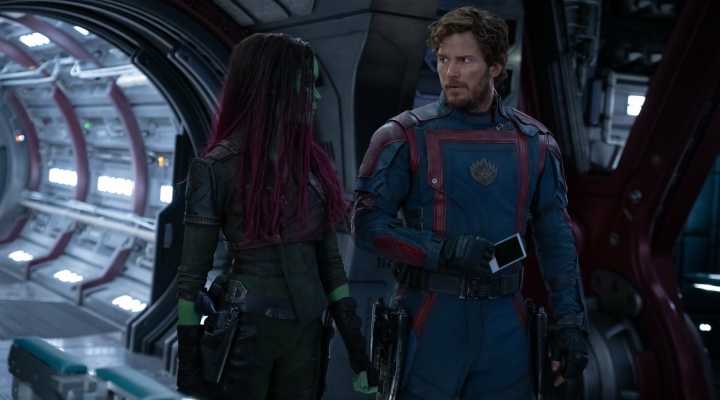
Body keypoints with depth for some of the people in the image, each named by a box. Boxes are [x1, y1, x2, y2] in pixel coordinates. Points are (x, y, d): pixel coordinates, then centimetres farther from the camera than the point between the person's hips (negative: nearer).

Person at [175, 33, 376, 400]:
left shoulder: (312, 163, 6)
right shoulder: (218, 167, -10)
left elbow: (329, 256, 10)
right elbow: (192, 272, -8)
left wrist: (352, 334, 8)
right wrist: (188, 356, -8)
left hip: (306, 331, 5)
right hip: (245, 332, -5)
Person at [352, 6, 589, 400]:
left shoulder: (533, 143, 7)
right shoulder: (406, 137, -3)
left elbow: (556, 241, 10)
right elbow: (368, 223, -8)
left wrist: (569, 323, 4)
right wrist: (448, 251, -18)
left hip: (505, 323, 3)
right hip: (429, 319, -3)